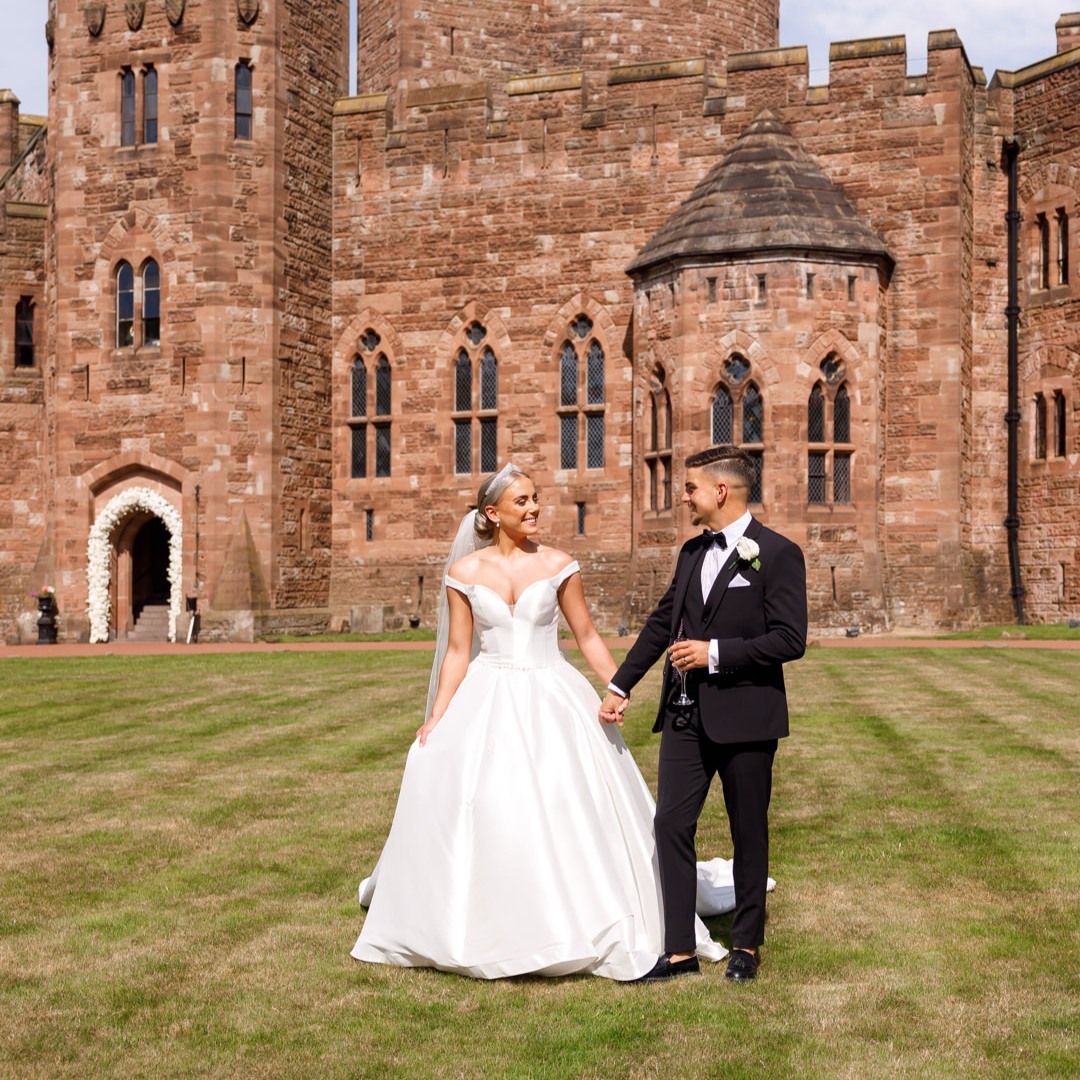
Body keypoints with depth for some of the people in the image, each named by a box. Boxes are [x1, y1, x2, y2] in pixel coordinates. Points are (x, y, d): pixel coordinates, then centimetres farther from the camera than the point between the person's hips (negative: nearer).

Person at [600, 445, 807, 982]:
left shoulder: (777, 553, -9)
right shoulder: (691, 552, 12)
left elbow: (790, 639, -16)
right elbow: (662, 622, 20)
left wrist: (715, 653, -18)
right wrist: (620, 685, 21)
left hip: (745, 716, -6)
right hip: (686, 715, 6)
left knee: (748, 833, 8)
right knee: (671, 824, 0)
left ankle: (746, 945, 24)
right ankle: (679, 951, 7)